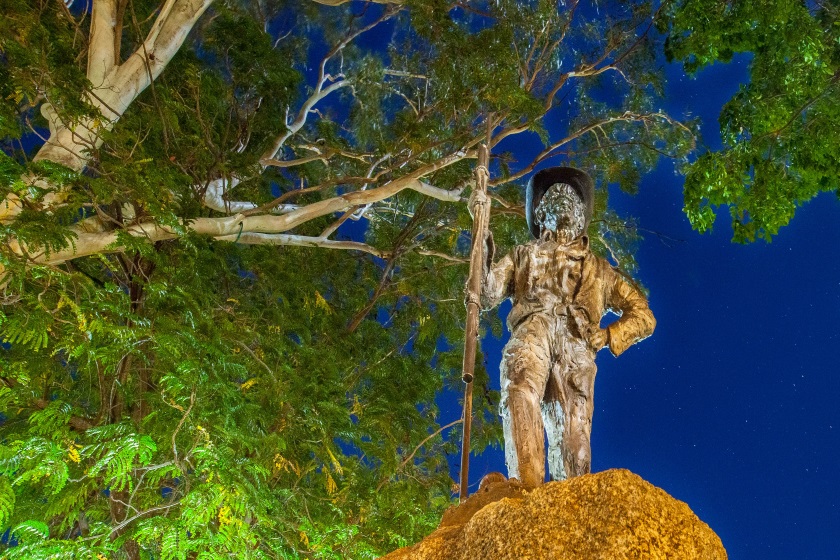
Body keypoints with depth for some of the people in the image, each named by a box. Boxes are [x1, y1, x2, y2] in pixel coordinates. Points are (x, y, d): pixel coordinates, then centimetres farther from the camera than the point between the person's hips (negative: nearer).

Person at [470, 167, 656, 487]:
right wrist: (483, 236, 7)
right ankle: (527, 486, -51)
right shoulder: (524, 255, 34)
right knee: (521, 383, -37)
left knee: (573, 440, -18)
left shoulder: (598, 269, 36)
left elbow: (643, 316, 30)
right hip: (531, 331, -2)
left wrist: (606, 336, 9)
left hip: (576, 348, 2)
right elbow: (486, 295, 17)